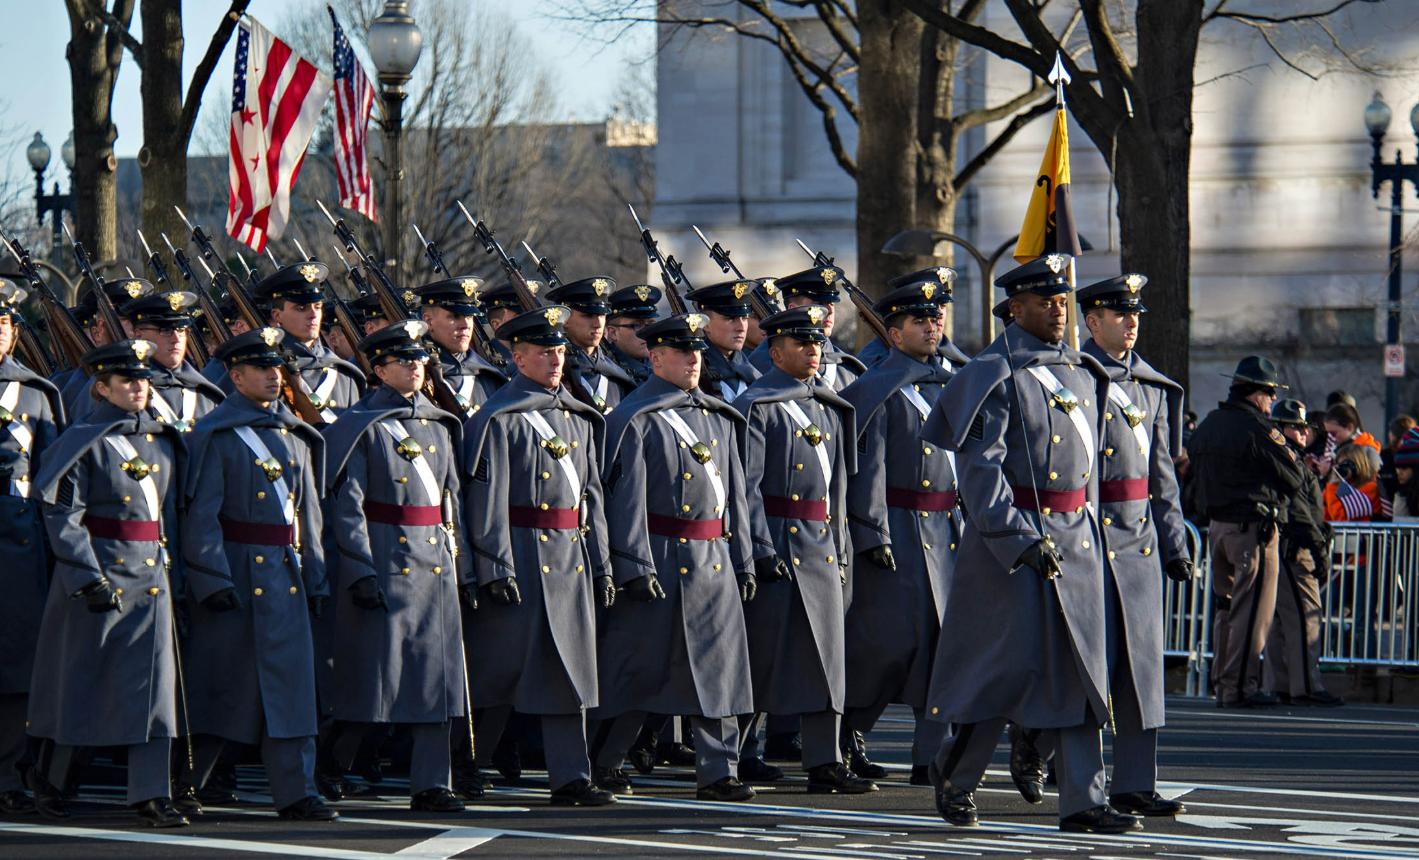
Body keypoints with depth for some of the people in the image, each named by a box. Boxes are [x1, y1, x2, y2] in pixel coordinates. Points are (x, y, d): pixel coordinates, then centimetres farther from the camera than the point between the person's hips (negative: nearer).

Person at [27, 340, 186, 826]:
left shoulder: (164, 442, 12)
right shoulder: (84, 443, -6)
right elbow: (62, 516, -11)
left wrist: (170, 563, 11)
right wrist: (89, 578, -17)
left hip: (151, 578, 5)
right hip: (97, 574, -5)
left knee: (154, 681, -3)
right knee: (81, 678, 4)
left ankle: (151, 794, -4)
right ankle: (51, 780, 21)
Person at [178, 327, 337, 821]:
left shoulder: (296, 436, 14)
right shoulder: (217, 436, -5)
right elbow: (201, 514, -10)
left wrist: (316, 577, 13)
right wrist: (213, 579, -17)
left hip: (286, 574, 6)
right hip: (236, 573, -6)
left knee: (291, 683, 1)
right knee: (220, 685, 0)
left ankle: (296, 794, 2)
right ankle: (183, 784, 12)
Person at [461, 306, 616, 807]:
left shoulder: (579, 418, 15)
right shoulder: (499, 419, -6)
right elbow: (487, 497, -11)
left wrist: (600, 564, 13)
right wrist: (496, 566, -17)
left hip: (571, 558, 6)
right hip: (522, 557, -6)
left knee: (571, 668, 3)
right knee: (502, 667, -1)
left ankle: (570, 778, 4)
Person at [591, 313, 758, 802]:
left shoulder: (719, 418, 15)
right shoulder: (635, 420, -6)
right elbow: (626, 498, -11)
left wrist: (743, 560, 14)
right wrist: (635, 568, -17)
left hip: (715, 565, 6)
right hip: (660, 562, -6)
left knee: (718, 669, 2)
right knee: (639, 670, 1)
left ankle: (718, 772, 5)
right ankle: (605, 765, 14)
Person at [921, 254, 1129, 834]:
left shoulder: (1082, 373, 15)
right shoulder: (995, 375, -8)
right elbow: (979, 466, -15)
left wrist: (1085, 524, 18)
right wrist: (1021, 539, -21)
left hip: (1076, 540, 7)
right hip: (1011, 535, -7)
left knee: (1080, 671, 2)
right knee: (1013, 666, -6)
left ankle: (1083, 802, 1)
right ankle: (955, 773, 14)